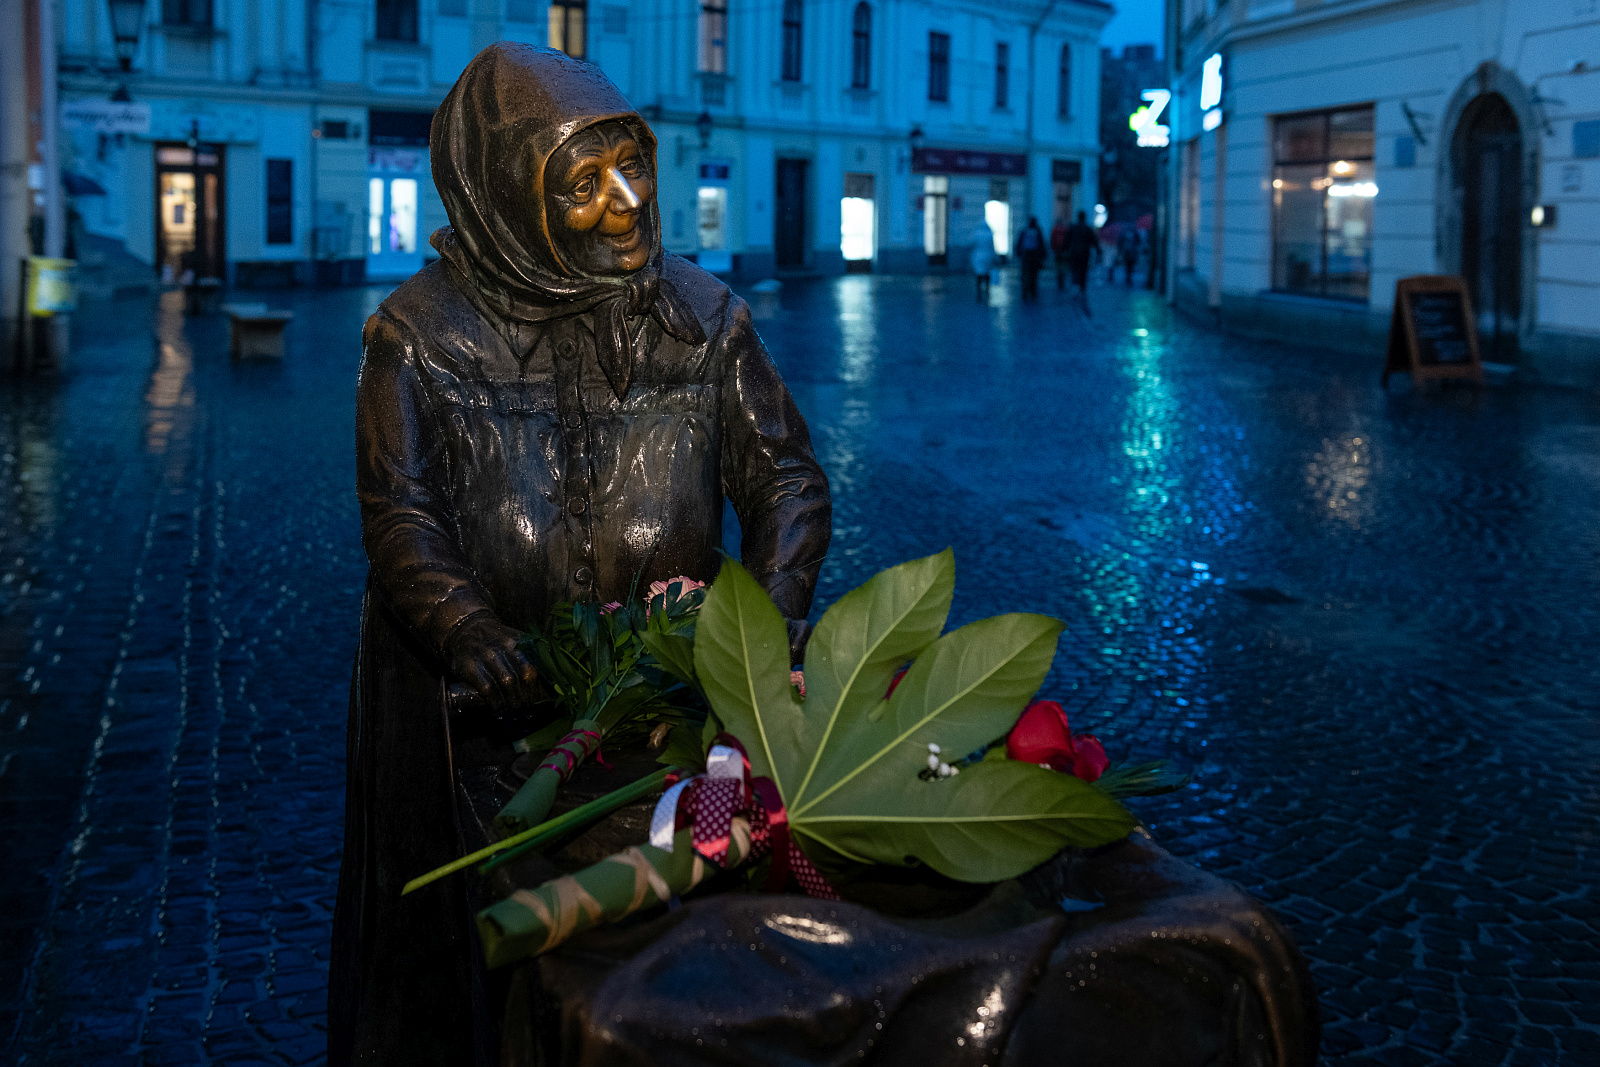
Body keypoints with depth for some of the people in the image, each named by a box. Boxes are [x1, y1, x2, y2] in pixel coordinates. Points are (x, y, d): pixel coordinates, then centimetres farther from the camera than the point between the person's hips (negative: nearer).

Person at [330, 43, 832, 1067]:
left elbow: (785, 477, 2)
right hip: (488, 726, -1)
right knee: (487, 965, 5)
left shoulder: (702, 314, 1)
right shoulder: (421, 335, -6)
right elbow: (405, 530, -13)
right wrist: (487, 654, -30)